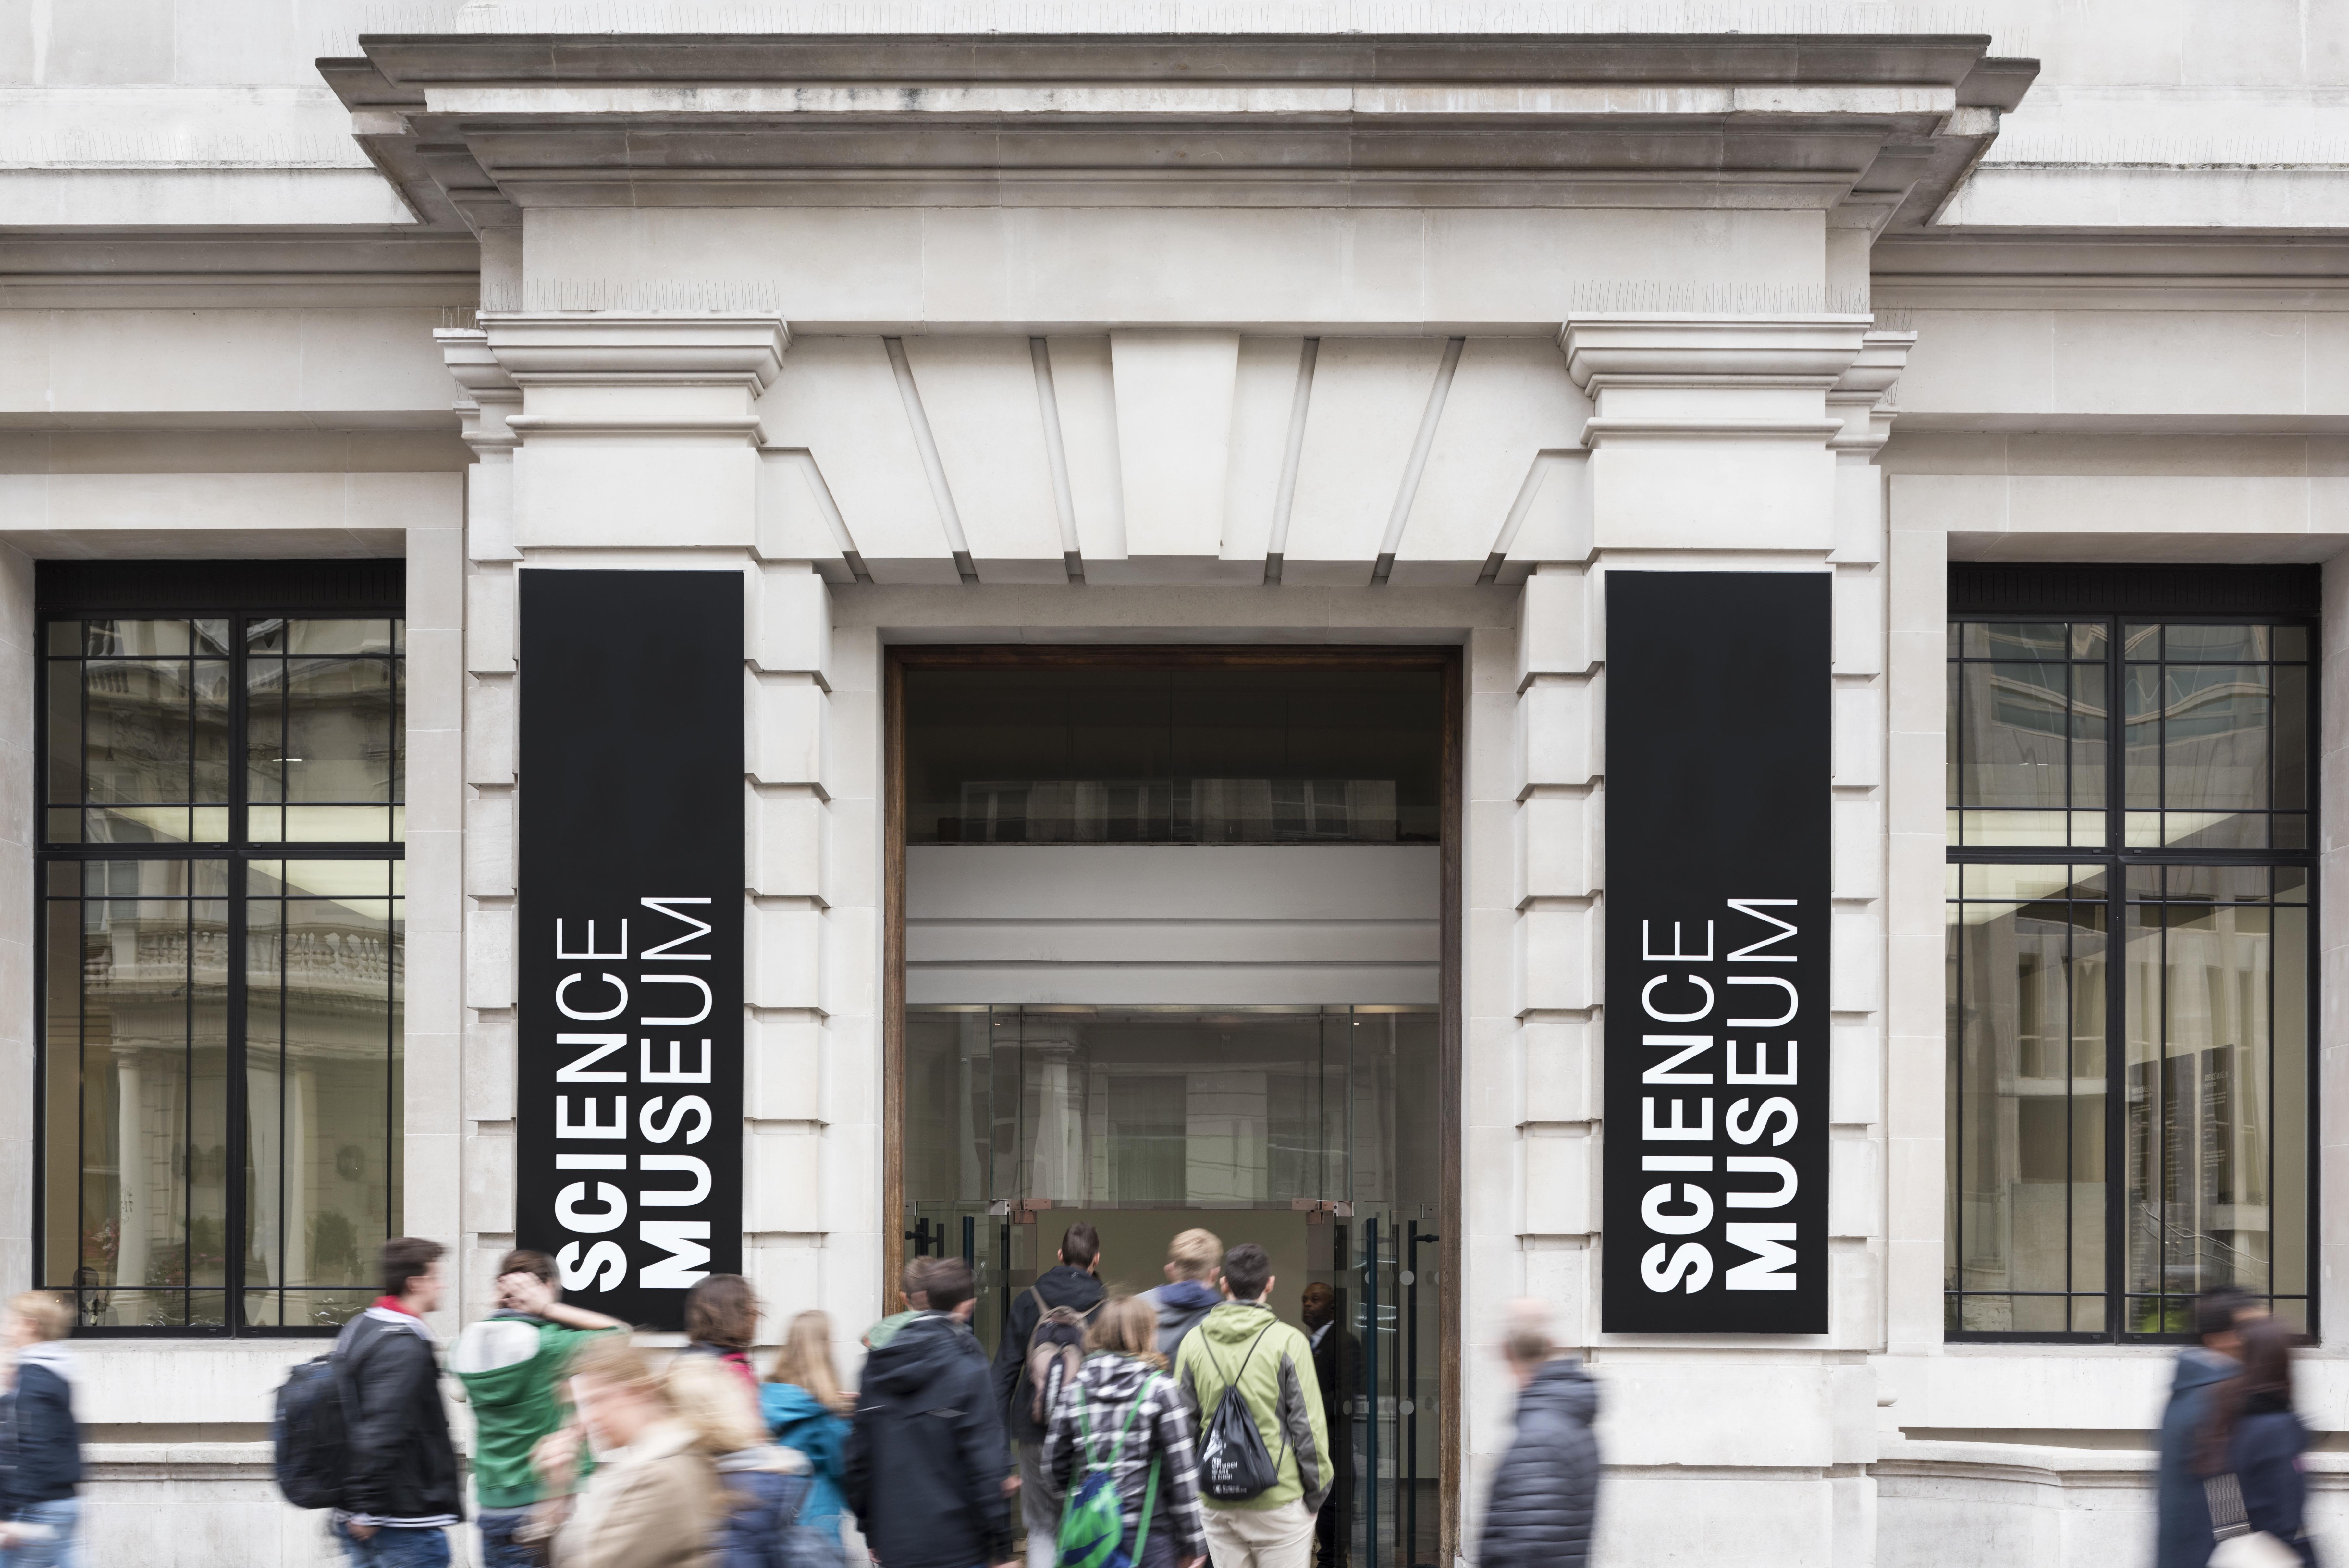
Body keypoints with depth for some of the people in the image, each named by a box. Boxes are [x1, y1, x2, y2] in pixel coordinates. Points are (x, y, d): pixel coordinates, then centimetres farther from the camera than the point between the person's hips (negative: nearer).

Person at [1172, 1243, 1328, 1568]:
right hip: (1279, 1501, -4)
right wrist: (1317, 1491, 3)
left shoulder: (1193, 1341, 2)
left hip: (1217, 1504, 4)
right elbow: (1308, 1423, -8)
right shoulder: (1288, 1342, -9)